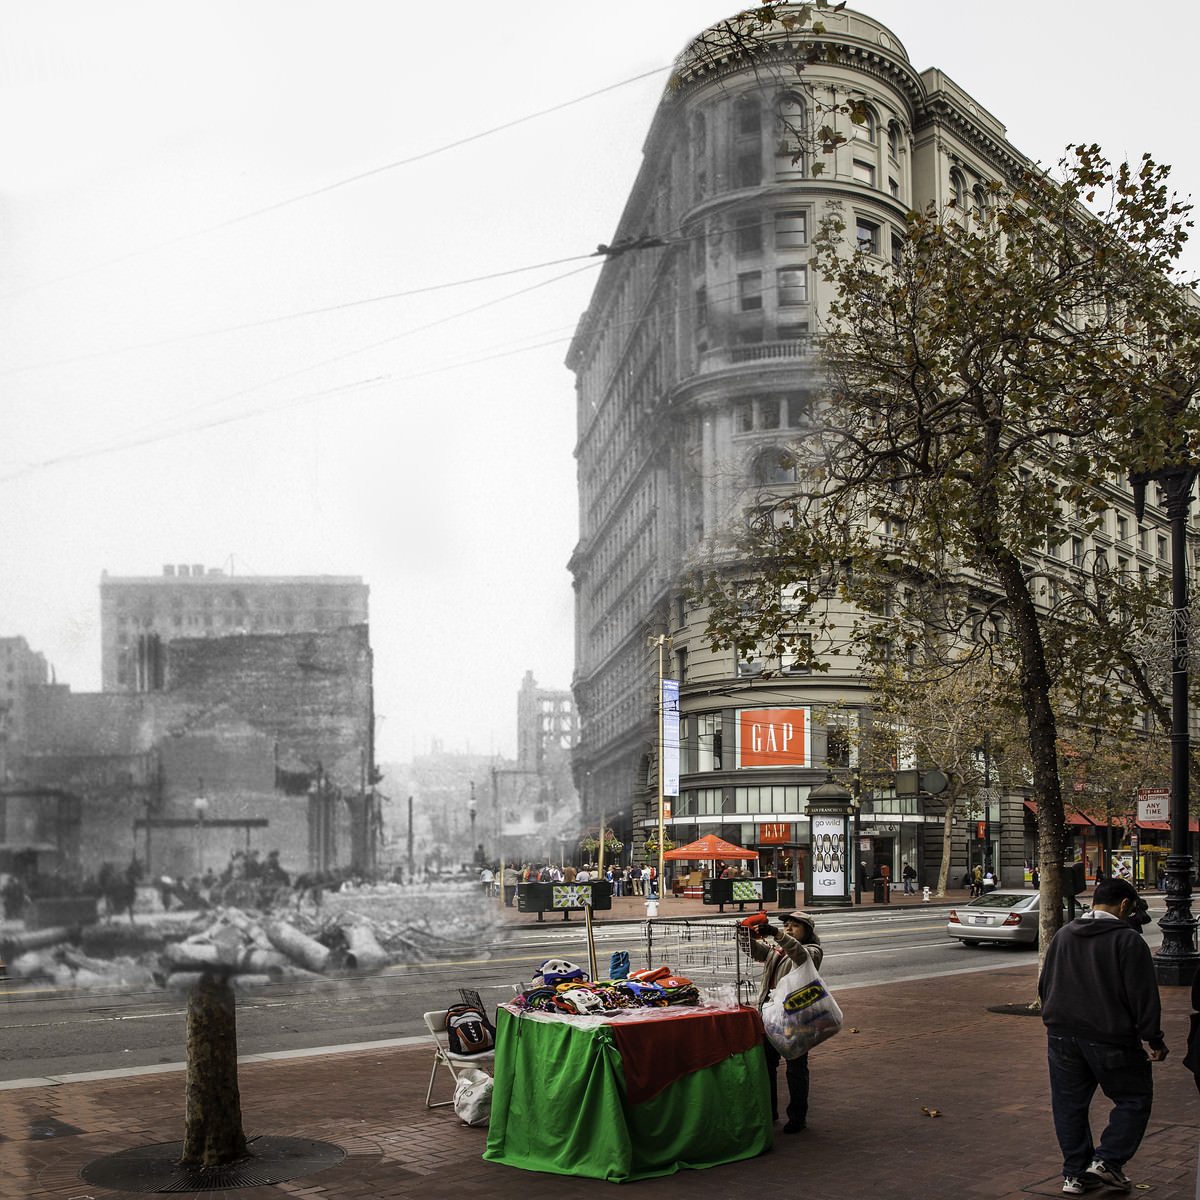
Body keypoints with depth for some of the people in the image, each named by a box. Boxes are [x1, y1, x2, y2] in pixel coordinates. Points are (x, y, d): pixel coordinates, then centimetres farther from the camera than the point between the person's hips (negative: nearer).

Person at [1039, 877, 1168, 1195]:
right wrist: (1154, 1039, -6)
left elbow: (1044, 986, 17)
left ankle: (1075, 1174, 14)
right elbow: (1143, 996, -12)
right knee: (1134, 1099, 10)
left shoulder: (1062, 935, 10)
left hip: (1062, 1035, 6)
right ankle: (1107, 1160, 2)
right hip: (1110, 1038, -5)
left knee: (1069, 1104, 12)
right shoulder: (1127, 940, -10)